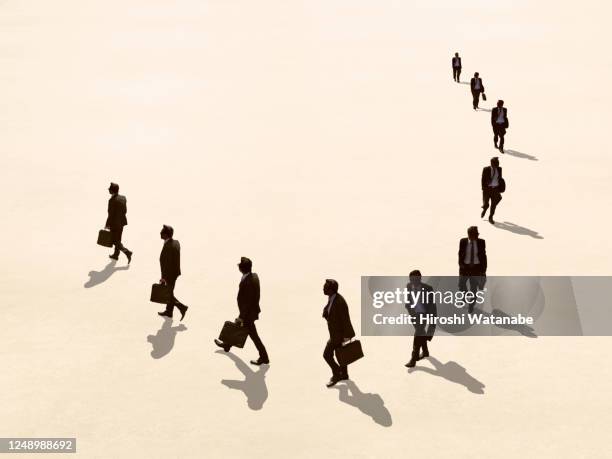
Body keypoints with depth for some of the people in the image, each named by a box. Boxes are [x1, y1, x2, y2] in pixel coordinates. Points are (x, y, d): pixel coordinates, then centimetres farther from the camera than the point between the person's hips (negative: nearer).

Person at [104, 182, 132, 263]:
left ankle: (127, 252, -9)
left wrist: (107, 225, -9)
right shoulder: (123, 198, -2)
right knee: (118, 239, 21)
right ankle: (116, 255, 34)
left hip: (114, 223, -8)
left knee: (115, 241, 5)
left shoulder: (112, 200, -24)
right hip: (122, 221, 8)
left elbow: (110, 214, -21)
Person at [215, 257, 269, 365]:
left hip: (248, 313, -9)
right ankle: (227, 345, 49)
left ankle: (264, 357, 15)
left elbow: (245, 302, -26)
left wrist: (242, 317, -15)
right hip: (253, 309, 9)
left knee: (253, 335, 4)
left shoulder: (245, 282, -32)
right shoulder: (255, 276, -5)